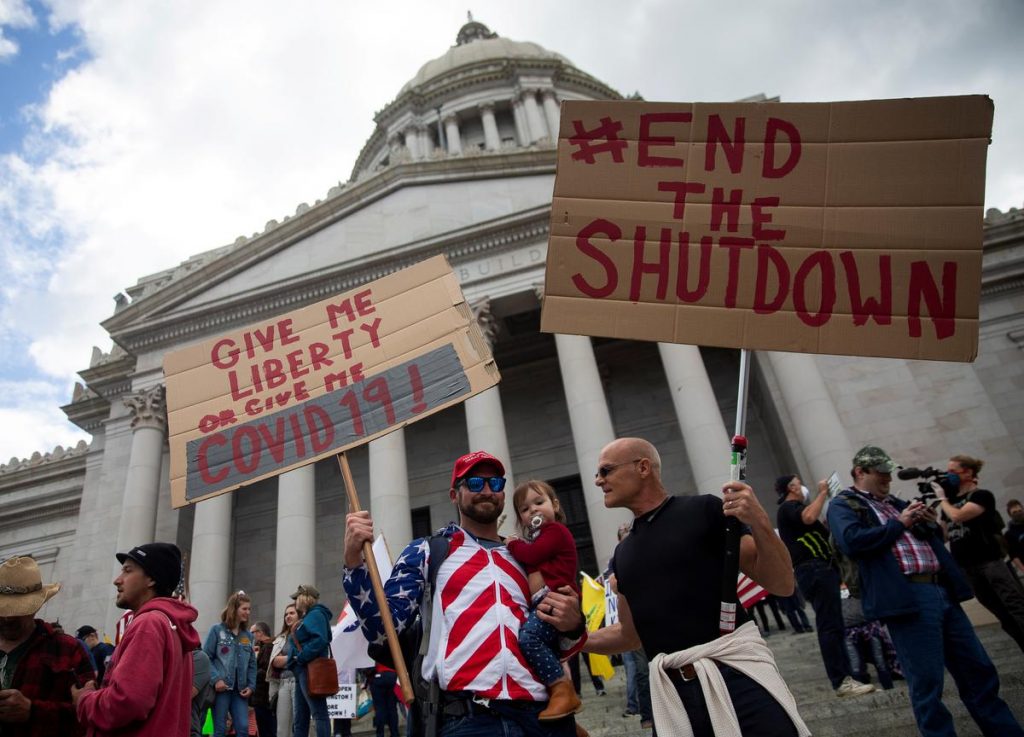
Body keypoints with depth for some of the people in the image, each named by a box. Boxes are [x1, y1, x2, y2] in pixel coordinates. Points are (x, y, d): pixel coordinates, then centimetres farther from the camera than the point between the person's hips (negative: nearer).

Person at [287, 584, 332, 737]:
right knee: (299, 716, 12)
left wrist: (301, 657, -20)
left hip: (310, 669, -11)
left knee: (319, 713, -12)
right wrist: (293, 659, 9)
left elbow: (320, 640, -22)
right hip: (303, 671, 11)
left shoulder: (316, 614, -7)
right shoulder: (307, 617, 24)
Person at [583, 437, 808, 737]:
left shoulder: (704, 510, -3)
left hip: (737, 673, -5)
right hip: (672, 692, 5)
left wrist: (760, 524, -20)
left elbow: (782, 585, -3)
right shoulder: (622, 553, 14)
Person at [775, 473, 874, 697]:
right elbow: (809, 517, -27)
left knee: (834, 626, 9)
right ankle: (841, 682, -14)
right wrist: (822, 492, -13)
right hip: (814, 570, -11)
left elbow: (818, 531, 26)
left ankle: (845, 676, 11)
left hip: (820, 570, 11)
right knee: (830, 626, -13)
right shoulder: (788, 507, -6)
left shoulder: (793, 508, 26)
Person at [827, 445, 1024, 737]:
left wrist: (930, 524, 5)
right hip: (907, 598, -7)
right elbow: (851, 541, -19)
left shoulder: (896, 503, 23)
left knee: (979, 671, 14)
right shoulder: (843, 505, 1)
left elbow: (931, 539, 29)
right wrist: (899, 523, -8)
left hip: (943, 590, 8)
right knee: (927, 684, -2)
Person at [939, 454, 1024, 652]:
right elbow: (944, 535, 16)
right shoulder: (951, 501, 15)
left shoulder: (982, 495, -4)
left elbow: (957, 516, -20)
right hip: (967, 569, 6)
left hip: (991, 562, -6)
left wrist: (942, 498, -5)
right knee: (1006, 617, 9)